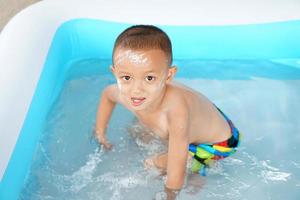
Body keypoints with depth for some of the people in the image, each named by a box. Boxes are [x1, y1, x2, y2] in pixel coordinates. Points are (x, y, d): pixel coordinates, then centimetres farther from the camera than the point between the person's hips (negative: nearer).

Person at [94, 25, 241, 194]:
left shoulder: (176, 107, -47)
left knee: (159, 163, -16)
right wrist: (100, 132, 7)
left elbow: (176, 169, -40)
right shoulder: (125, 92, -25)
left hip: (217, 141, -6)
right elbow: (107, 94, 2)